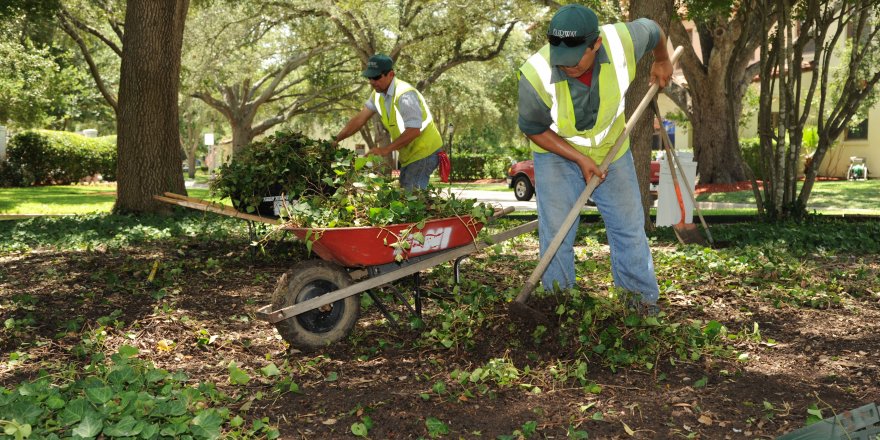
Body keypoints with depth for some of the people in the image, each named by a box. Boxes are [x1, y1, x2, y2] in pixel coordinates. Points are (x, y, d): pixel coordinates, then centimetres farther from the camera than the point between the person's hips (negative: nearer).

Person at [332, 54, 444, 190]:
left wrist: (386, 149, -29)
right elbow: (360, 119, 4)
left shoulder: (405, 95, -25)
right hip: (408, 154, 9)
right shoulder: (378, 93, 3)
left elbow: (414, 131, -30)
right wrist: (336, 140, -4)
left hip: (424, 152, -9)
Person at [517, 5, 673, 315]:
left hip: (611, 149, 3)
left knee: (629, 228, 8)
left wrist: (661, 61, 16)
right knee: (556, 234, -3)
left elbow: (654, 30, -3)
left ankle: (643, 301, 24)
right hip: (556, 152, -2)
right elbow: (533, 129, -16)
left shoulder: (622, 41, -29)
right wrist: (579, 159, -21)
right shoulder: (535, 75, -34)